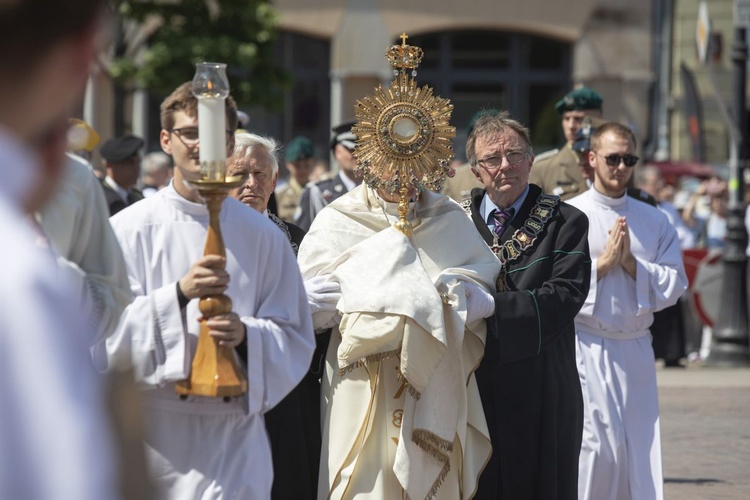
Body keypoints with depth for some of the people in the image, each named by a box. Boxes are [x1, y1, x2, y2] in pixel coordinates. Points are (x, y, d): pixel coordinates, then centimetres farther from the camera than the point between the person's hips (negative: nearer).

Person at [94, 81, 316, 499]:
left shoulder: (262, 236, 8)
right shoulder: (130, 229, 1)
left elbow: (295, 337, 7)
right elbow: (107, 332, -7)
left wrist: (246, 335, -13)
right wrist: (179, 294, -19)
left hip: (233, 432, 1)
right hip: (152, 431, -1)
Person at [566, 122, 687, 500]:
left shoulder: (655, 221, 11)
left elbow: (674, 284, 3)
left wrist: (632, 263, -10)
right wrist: (602, 264, -12)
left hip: (635, 350, 4)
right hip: (586, 349, -4)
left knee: (640, 446, 4)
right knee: (599, 444, -12)